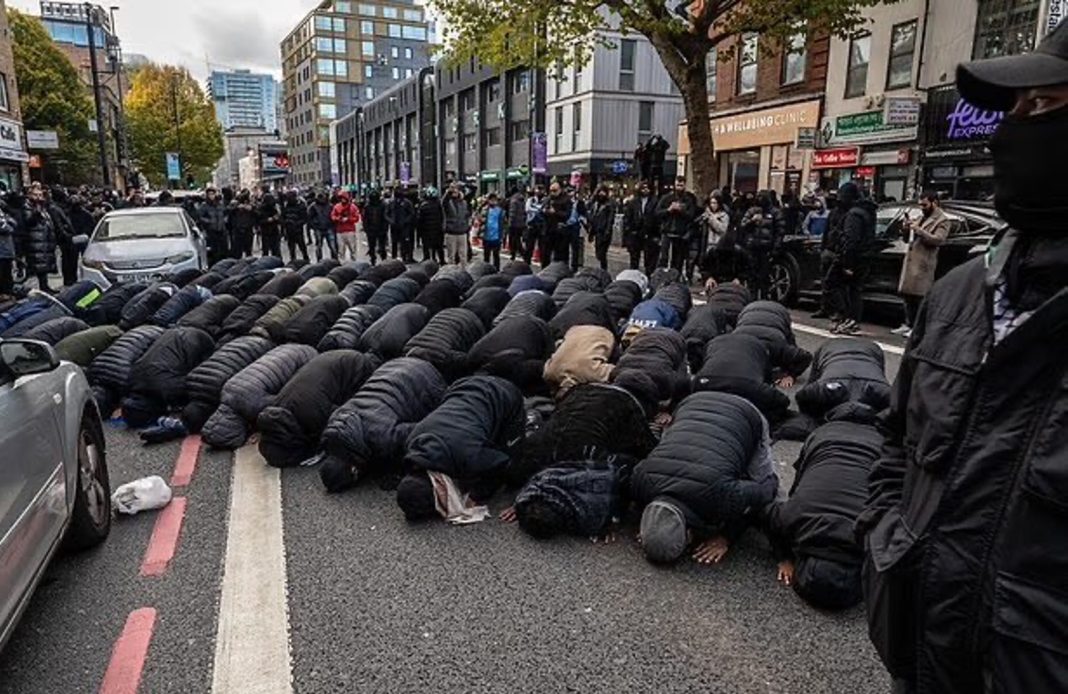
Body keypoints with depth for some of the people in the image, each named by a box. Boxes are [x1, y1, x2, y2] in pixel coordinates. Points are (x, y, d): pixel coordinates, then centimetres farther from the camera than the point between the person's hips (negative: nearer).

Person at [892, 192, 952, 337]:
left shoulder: (942, 220, -2)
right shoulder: (923, 218, 23)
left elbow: (938, 239, -17)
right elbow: (909, 238, 26)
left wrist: (918, 230, -19)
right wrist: (909, 228, 6)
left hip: (923, 263, -8)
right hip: (911, 260, 8)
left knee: (919, 296, -9)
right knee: (908, 295, 10)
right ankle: (908, 324, 17)